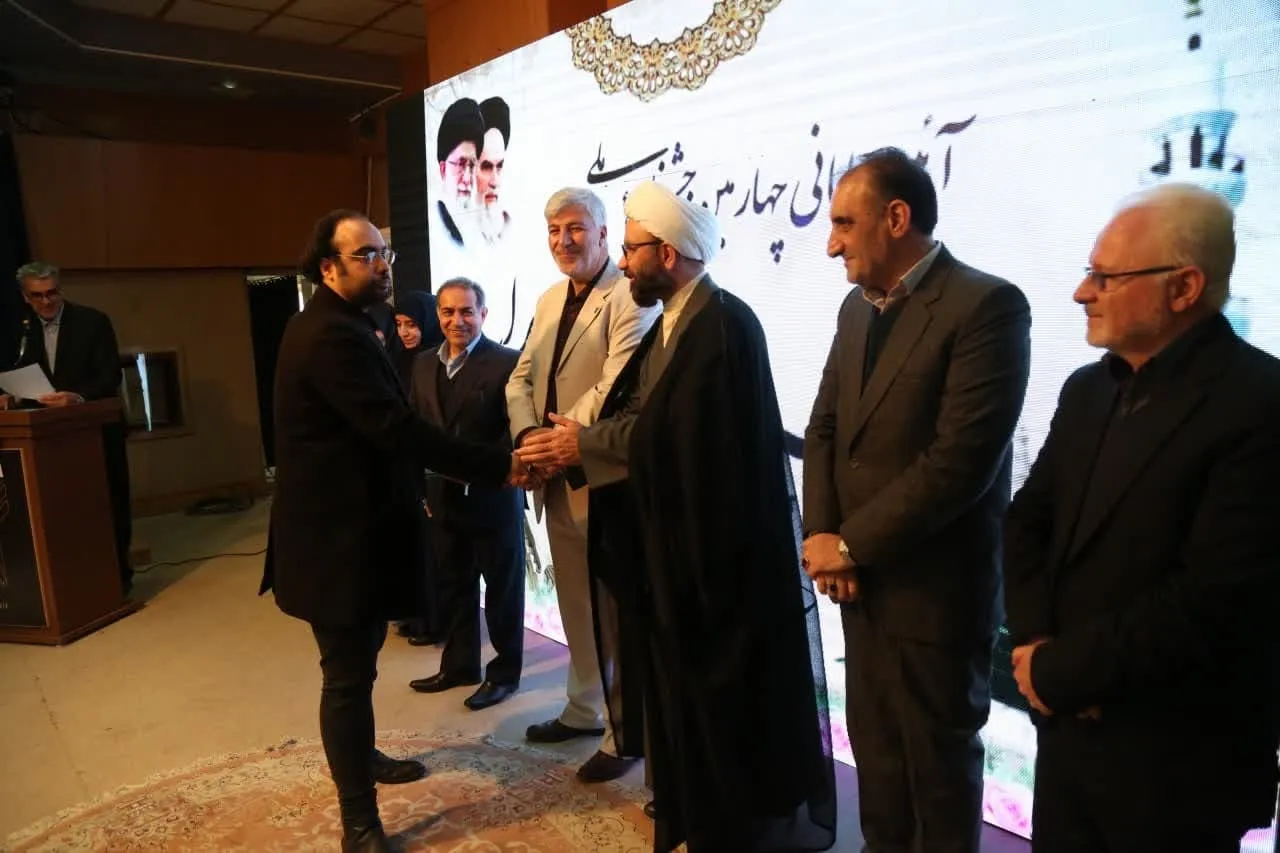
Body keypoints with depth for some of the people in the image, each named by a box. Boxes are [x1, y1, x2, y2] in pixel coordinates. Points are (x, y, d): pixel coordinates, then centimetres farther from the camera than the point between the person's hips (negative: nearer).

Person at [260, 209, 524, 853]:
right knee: (349, 673, 0)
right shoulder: (333, 335, -22)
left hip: (347, 523, 11)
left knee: (357, 664, 25)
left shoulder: (334, 326, 13)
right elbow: (396, 428, -30)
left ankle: (362, 757, 45)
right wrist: (496, 466, -28)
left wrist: (407, 490, 21)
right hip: (338, 534, -11)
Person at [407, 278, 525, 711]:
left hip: (493, 496, -6)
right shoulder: (424, 365, 9)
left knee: (501, 587, 10)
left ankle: (504, 672, 26)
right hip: (443, 497, 6)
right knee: (452, 586, 18)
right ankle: (459, 665, 35)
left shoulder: (507, 362, -12)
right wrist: (422, 486, 3)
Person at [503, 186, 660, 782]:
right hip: (556, 479, 8)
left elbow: (616, 387, -21)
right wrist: (528, 432, -6)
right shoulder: (549, 300, 16)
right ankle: (584, 710, 36)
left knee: (618, 609, 3)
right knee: (575, 602, 19)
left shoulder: (629, 298, -11)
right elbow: (522, 376, 12)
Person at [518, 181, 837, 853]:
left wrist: (584, 446, -16)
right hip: (675, 537, 9)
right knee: (689, 686, 22)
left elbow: (687, 440, -26)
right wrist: (573, 441, -7)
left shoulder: (726, 324, -21)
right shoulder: (670, 323, 9)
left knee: (731, 694, 9)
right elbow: (641, 422, 6)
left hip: (720, 546, -9)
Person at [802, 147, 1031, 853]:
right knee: (874, 748, 21)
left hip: (933, 586, -7)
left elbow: (961, 460, -23)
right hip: (859, 578, 7)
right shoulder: (858, 306, 9)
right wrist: (821, 535, -5)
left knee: (938, 761, 14)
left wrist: (851, 544, -16)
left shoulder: (987, 305, -16)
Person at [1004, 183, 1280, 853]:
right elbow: (1027, 522, 6)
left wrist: (1061, 670, -15)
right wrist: (1035, 641, -10)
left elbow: (1215, 598, -24)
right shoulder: (1088, 389, 5)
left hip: (1176, 760, -6)